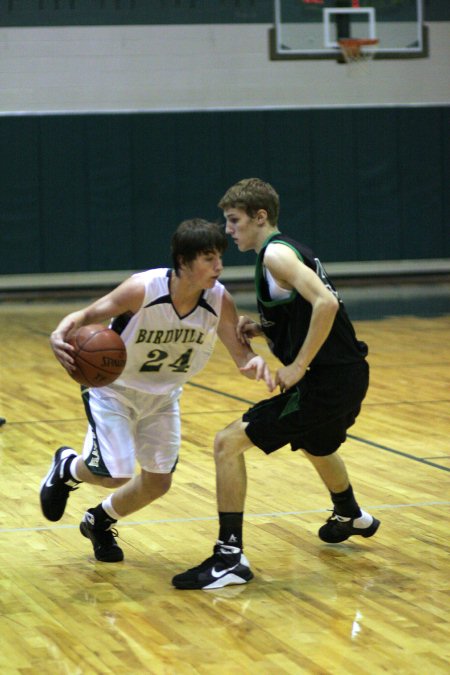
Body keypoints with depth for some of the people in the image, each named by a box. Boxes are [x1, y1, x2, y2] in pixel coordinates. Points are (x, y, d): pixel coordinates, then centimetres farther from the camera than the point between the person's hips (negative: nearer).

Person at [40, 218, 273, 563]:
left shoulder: (220, 301, -22)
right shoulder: (143, 289, -32)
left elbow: (239, 350, -14)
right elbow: (87, 315, -22)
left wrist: (255, 361, -39)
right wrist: (61, 334, -44)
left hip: (163, 396, 5)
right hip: (113, 388, -5)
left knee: (158, 482, 8)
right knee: (115, 474, -16)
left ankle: (99, 522, 37)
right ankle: (67, 467, 20)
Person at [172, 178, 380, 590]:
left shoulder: (275, 254, -14)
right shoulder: (288, 250, 15)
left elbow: (326, 303, -28)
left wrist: (298, 366, -22)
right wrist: (263, 330, 8)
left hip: (327, 382, -10)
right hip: (349, 375, 10)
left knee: (228, 444, -11)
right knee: (315, 444, 39)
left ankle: (230, 557, -10)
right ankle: (351, 518, 65)